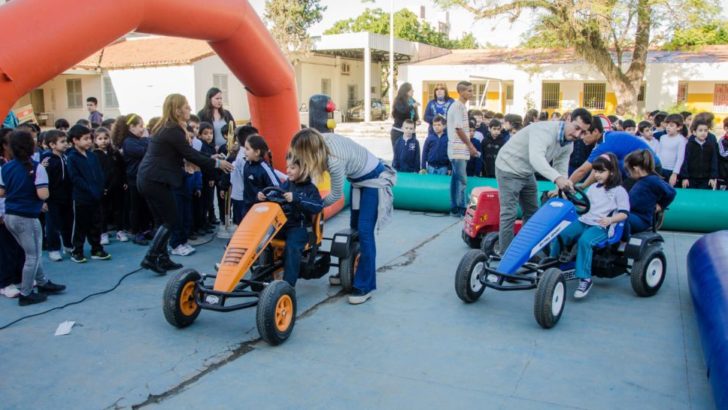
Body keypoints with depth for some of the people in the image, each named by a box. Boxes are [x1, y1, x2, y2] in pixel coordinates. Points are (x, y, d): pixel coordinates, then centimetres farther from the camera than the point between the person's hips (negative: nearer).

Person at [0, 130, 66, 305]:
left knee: (32, 253, 21)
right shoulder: (36, 168, -16)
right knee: (33, 256, 7)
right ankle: (26, 294, 13)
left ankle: (43, 283, 33)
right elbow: (43, 195, -23)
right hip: (27, 217, -7)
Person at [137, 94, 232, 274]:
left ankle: (163, 259, 17)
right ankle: (150, 257, -4)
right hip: (156, 180, -9)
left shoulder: (164, 127, 15)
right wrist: (217, 163, -4)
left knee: (162, 220, 13)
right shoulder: (173, 131, -14)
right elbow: (190, 154, -12)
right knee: (170, 219, -2)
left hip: (147, 178, 9)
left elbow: (181, 154, 20)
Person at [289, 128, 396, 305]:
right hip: (359, 179, 9)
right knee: (354, 227, 15)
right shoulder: (322, 140, -15)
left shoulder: (335, 161, -35)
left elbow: (336, 194, -20)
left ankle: (365, 286, -4)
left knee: (364, 232, -10)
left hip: (374, 180, -9)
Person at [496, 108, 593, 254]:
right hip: (509, 168, -9)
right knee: (509, 214, -11)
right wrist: (557, 178, -61)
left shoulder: (568, 145, -3)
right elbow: (536, 158, -48)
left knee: (532, 212, 14)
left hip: (527, 173, 9)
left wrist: (564, 188, -20)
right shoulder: (544, 130, -31)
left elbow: (561, 170, -2)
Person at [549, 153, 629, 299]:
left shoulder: (619, 191, 3)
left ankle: (585, 279, -30)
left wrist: (610, 219, -22)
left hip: (600, 227, -6)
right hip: (583, 221, 6)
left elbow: (624, 213, -4)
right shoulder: (593, 188, 22)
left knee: (584, 241, -36)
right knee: (559, 235, -18)